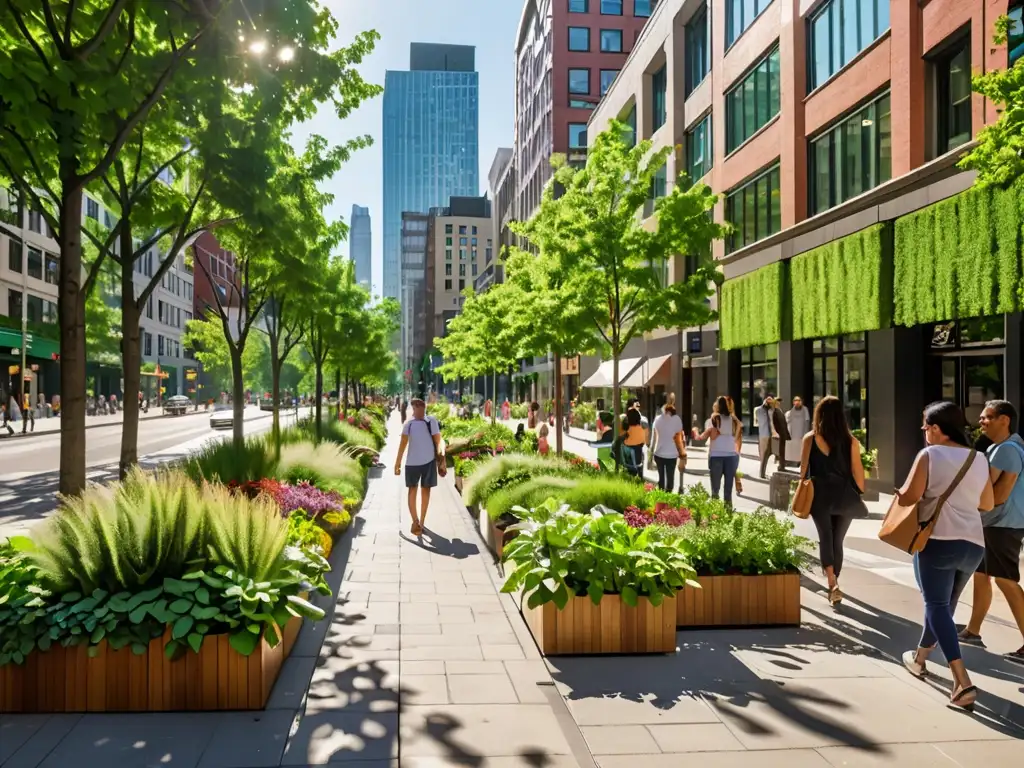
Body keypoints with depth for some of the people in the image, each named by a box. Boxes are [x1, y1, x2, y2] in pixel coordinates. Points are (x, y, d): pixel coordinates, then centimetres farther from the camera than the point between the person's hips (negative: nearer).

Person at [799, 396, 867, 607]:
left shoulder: (810, 439, -4)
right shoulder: (851, 441, -2)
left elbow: (804, 469, -2)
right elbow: (857, 471, -2)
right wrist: (860, 494, 10)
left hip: (820, 495, -1)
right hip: (845, 496, 1)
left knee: (825, 538, 3)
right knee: (837, 541, 13)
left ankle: (833, 583, -16)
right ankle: (833, 586, 22)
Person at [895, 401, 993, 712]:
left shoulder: (929, 455, -8)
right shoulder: (979, 459, 8)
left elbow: (908, 498, -12)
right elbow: (987, 504, 16)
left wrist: (899, 492, 9)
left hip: (938, 540, -6)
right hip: (973, 544, 6)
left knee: (937, 606, -2)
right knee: (945, 603, 20)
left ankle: (963, 683, -15)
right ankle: (920, 657, 39)